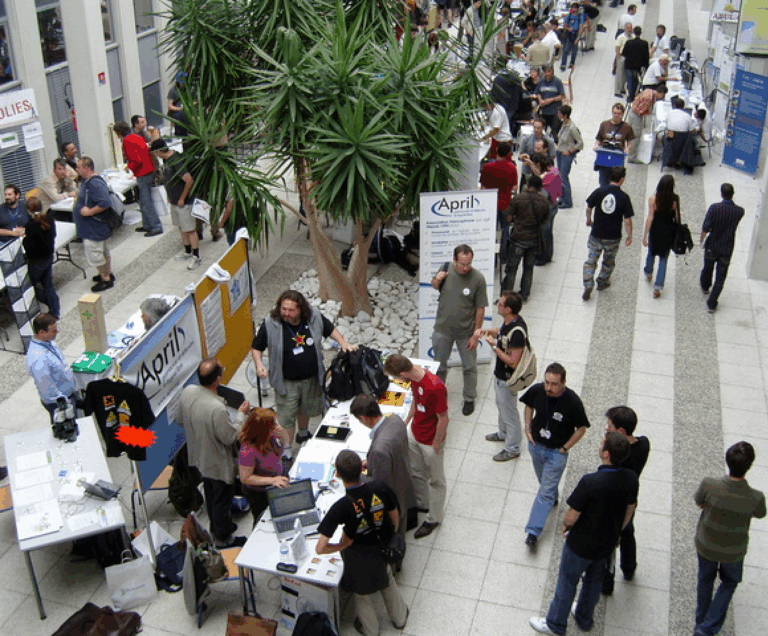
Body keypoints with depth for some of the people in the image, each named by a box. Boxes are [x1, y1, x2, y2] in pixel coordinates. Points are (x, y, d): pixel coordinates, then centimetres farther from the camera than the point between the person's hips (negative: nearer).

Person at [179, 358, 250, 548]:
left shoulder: (187, 392, -17)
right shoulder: (216, 408, -40)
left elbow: (181, 419, 1)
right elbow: (230, 436, -25)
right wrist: (241, 413, -13)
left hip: (199, 457, 7)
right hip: (219, 463, -7)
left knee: (210, 494, 29)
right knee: (222, 500, 17)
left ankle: (217, 527, 51)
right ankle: (223, 538, 38)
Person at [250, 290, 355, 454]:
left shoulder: (314, 317, -15)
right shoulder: (270, 324, -23)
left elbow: (330, 329, 5)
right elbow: (256, 347, -10)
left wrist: (343, 343, -8)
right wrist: (259, 364, -26)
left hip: (312, 378, 4)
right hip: (286, 382, -3)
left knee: (306, 409, 28)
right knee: (286, 417, 7)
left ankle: (303, 434, 57)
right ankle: (286, 452, 28)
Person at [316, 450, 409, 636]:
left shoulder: (341, 507, -36)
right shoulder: (380, 488, -28)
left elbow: (320, 548, -34)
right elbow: (395, 519, -9)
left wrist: (341, 546, -15)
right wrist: (391, 534, 12)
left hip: (358, 558, -3)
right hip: (383, 550, 3)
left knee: (360, 592, 28)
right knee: (388, 581, 35)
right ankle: (399, 618, 58)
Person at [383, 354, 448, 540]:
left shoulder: (435, 388, -37)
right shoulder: (414, 378, -11)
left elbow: (443, 419, -25)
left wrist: (436, 445, -15)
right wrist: (406, 422, 14)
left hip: (431, 442, -8)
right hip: (414, 434, 8)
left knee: (435, 480, 15)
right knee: (416, 471, 26)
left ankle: (434, 519, 33)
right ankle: (422, 504, 50)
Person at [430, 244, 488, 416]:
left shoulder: (478, 279, -20)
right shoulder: (446, 269, -10)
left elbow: (480, 309, -13)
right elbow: (435, 286, 11)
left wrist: (475, 335, -12)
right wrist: (436, 280, -13)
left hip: (466, 333, -2)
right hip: (442, 330, 3)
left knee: (469, 368, 14)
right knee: (439, 365, 20)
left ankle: (469, 399, 36)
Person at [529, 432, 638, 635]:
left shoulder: (590, 482, -36)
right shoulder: (631, 479, -17)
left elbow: (571, 518, -26)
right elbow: (629, 511, 0)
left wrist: (565, 527, -3)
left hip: (581, 545, -5)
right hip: (607, 544, 6)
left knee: (567, 582, 18)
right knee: (594, 580, 29)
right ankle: (585, 619, 50)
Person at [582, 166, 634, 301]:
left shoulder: (599, 192, -12)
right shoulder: (624, 197, -16)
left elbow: (588, 209, 1)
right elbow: (627, 220, -13)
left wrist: (588, 220, 22)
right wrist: (629, 236, 2)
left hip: (596, 235, 1)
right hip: (613, 238, -1)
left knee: (591, 261, 13)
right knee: (609, 262, 23)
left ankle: (588, 287, 3)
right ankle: (602, 282, 40)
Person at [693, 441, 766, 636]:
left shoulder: (709, 485, -33)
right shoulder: (756, 498, -33)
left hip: (705, 545, 1)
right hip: (733, 552, -1)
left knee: (705, 580, 28)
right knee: (729, 583, 28)